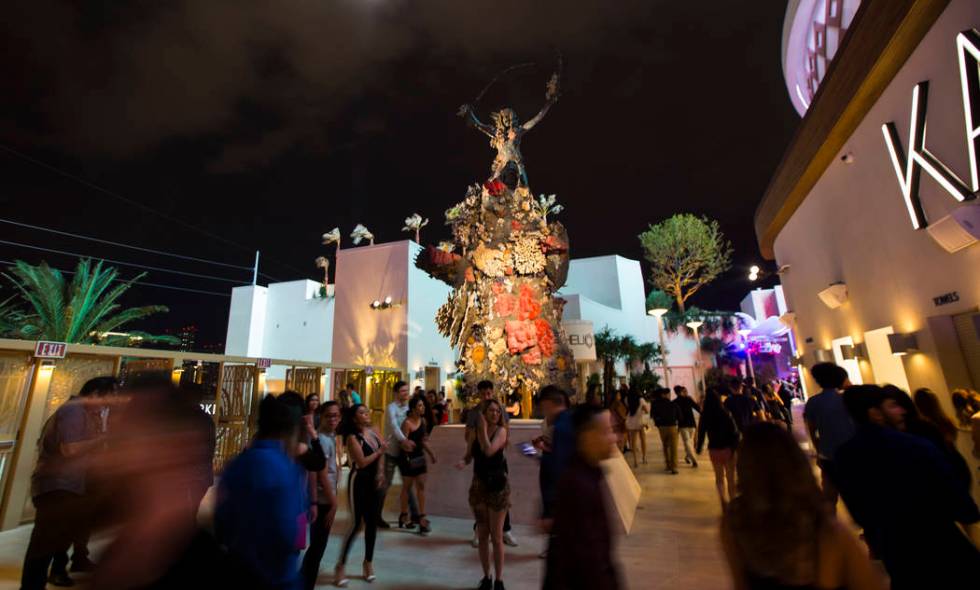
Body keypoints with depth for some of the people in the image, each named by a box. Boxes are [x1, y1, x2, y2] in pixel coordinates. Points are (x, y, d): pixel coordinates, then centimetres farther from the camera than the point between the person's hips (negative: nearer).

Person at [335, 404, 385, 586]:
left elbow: (381, 453, 5)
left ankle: (368, 562, 31)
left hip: (373, 482, 6)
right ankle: (340, 566, 17)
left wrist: (380, 473, -7)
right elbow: (362, 462, -20)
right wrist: (379, 452, -14)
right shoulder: (353, 437, -16)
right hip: (358, 482, -6)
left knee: (372, 523, 14)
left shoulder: (374, 432, 2)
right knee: (356, 524, -1)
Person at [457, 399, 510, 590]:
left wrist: (483, 429, -19)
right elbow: (470, 454, 6)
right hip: (478, 486, 4)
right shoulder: (476, 431, 1)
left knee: (496, 536, 4)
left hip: (498, 486, -4)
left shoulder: (501, 430, -12)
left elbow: (489, 451, -27)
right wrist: (463, 461, -15)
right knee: (482, 535, 15)